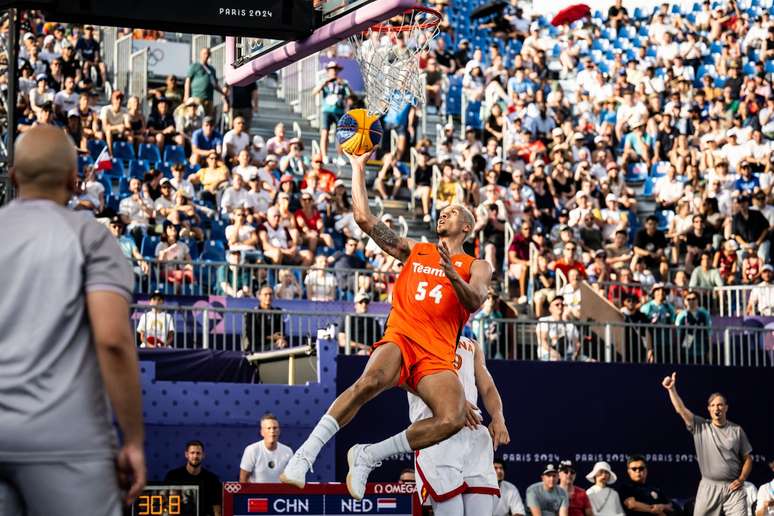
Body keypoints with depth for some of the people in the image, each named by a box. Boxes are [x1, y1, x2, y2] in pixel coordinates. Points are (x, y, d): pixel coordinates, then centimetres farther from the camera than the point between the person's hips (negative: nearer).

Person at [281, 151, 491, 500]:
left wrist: (453, 276, -23)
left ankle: (367, 457, -15)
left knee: (453, 419, -28)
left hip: (437, 355, 0)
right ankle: (305, 455, -35)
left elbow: (475, 302, -5)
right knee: (370, 380, -35)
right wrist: (359, 168, 16)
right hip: (400, 338, 0)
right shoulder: (414, 251, 23)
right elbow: (364, 218, 18)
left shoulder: (476, 267, 17)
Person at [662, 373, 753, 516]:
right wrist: (672, 389, -18)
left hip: (733, 487, 0)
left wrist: (741, 479, -4)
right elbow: (681, 409, -6)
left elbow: (747, 459, 10)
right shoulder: (700, 426, 4)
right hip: (708, 487, 0)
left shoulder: (736, 430, 6)